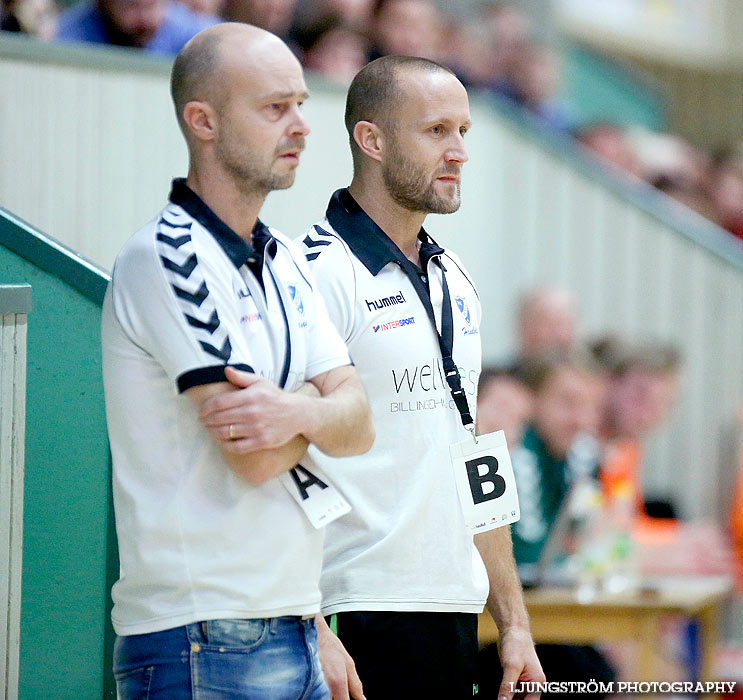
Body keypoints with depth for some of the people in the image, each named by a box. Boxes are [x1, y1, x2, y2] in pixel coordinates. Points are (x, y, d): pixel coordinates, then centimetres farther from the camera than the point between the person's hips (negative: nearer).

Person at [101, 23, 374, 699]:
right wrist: (318, 399, 0)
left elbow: (360, 426, 6)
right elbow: (254, 457, -19)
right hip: (202, 639, -8)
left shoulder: (285, 260, 15)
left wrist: (299, 412, -16)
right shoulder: (166, 255, -13)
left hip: (295, 626, 8)